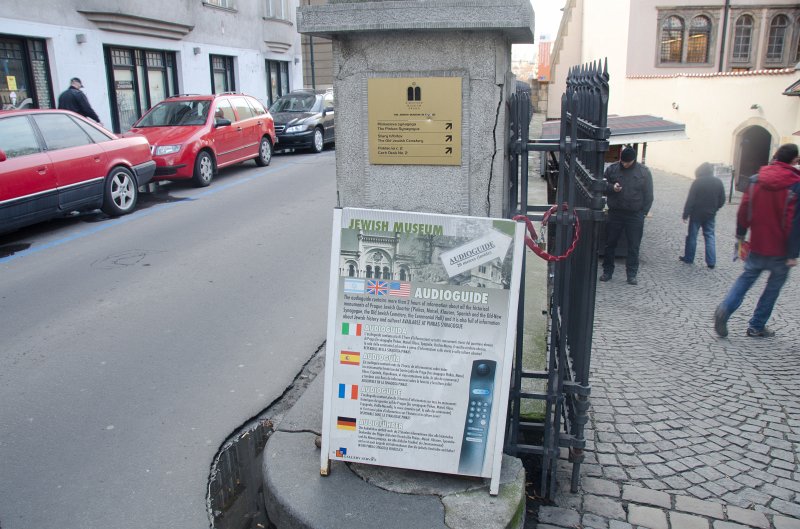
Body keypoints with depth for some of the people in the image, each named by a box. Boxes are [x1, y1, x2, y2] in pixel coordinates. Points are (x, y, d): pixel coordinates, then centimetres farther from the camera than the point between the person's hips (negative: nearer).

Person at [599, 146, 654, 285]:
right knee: (610, 244, 7)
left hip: (635, 215, -1)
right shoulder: (612, 169, 2)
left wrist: (644, 213, -3)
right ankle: (607, 271, 20)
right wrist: (612, 187, -14)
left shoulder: (644, 172, 1)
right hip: (615, 214, 1)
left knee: (634, 246, 4)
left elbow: (648, 195, 4)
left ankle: (632, 275, 12)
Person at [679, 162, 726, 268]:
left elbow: (690, 200, -15)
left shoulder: (697, 182, -14)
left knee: (692, 236, 8)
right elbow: (722, 200, 5)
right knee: (710, 236, 9)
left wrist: (685, 214, -9)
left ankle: (688, 258, 16)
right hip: (710, 215, 4)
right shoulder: (718, 182, 0)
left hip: (696, 214, -4)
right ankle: (711, 262, 5)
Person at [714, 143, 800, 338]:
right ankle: (757, 326, 17)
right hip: (780, 250, -3)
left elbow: (744, 209, 2)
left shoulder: (756, 179, -2)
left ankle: (725, 309, -7)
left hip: (757, 245, 3)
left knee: (747, 277, 16)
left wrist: (740, 235, 13)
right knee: (773, 286, 12)